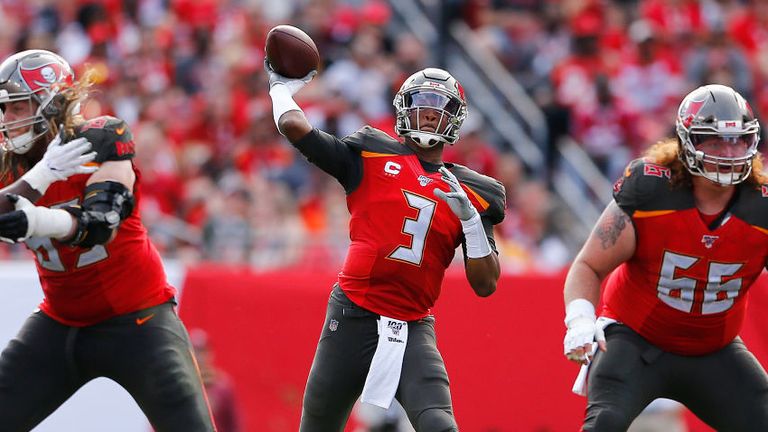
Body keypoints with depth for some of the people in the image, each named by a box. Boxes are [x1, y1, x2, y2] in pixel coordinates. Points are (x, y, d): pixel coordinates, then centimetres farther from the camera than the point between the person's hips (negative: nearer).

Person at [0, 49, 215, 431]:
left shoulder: (101, 140, -15)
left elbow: (100, 224, -28)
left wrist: (40, 221, -47)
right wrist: (36, 179, -31)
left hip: (134, 317, -5)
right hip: (60, 324, 5)